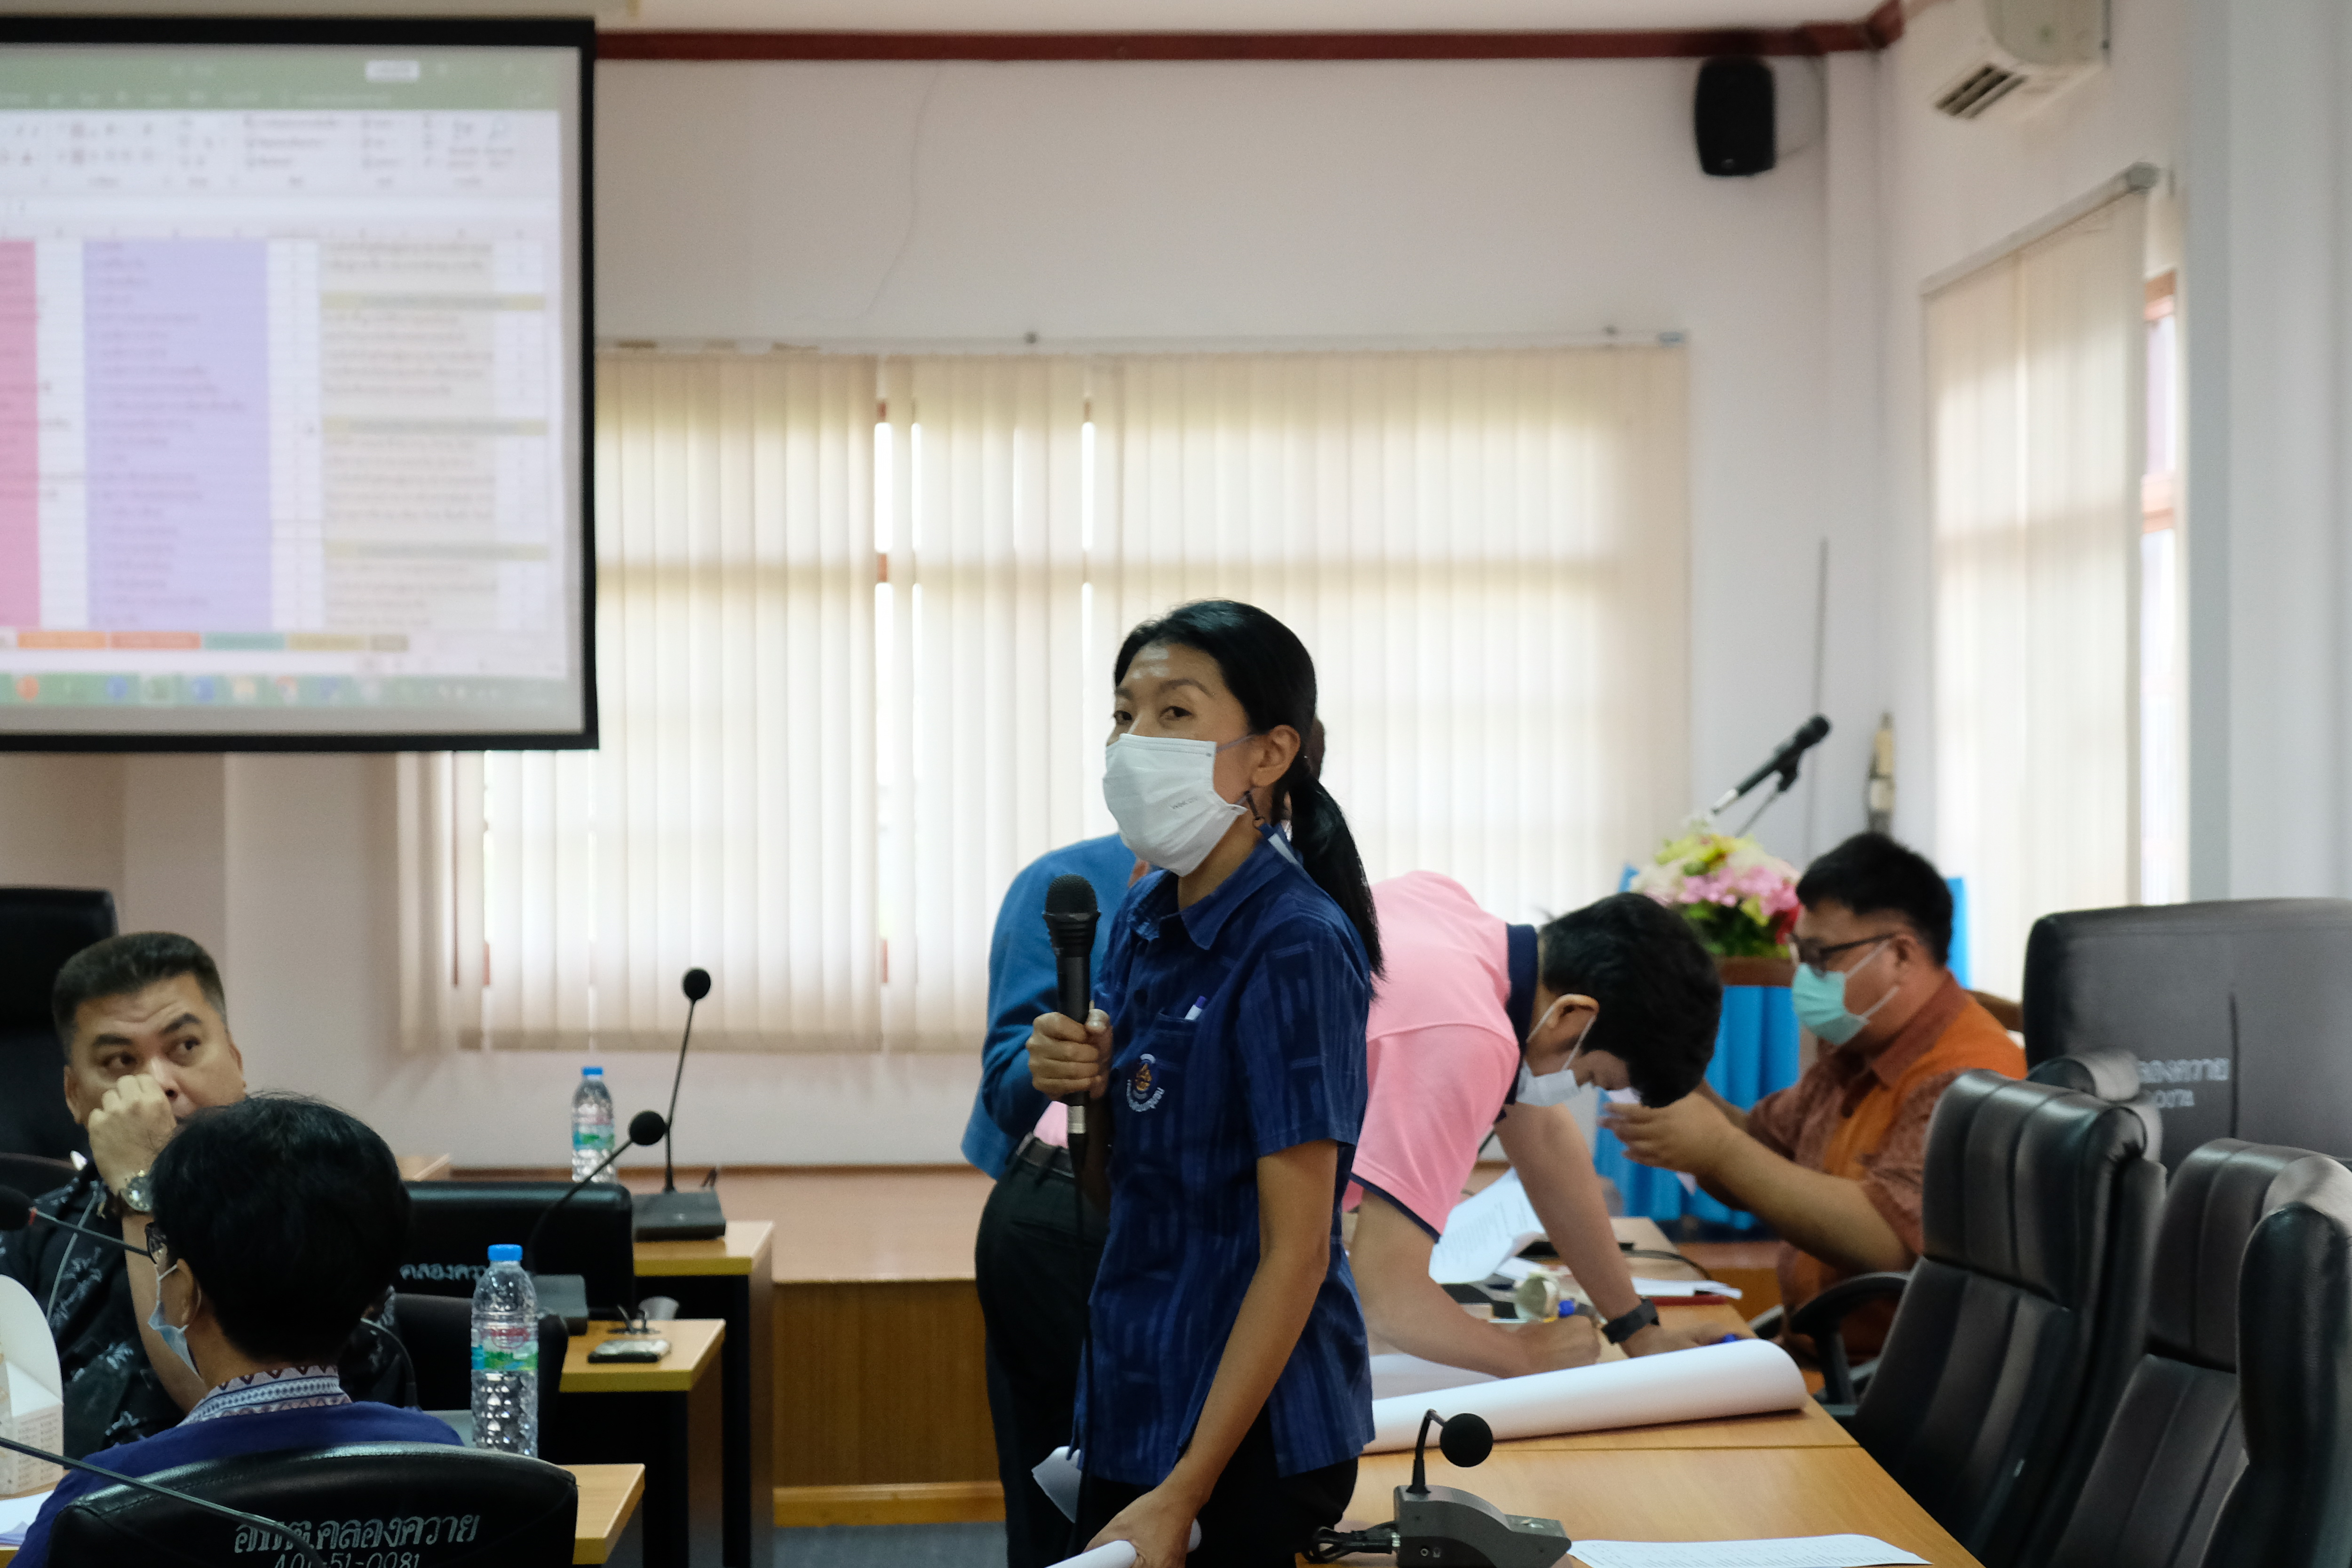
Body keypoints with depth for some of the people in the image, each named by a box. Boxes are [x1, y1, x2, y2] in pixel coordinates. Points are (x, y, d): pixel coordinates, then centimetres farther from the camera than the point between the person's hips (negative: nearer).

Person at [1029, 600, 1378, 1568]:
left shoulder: (1294, 949, -18)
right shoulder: (1144, 918, 6)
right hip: (1134, 1409, 8)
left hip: (1249, 1436, -8)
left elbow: (1296, 1253, -19)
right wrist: (1079, 1083, -6)